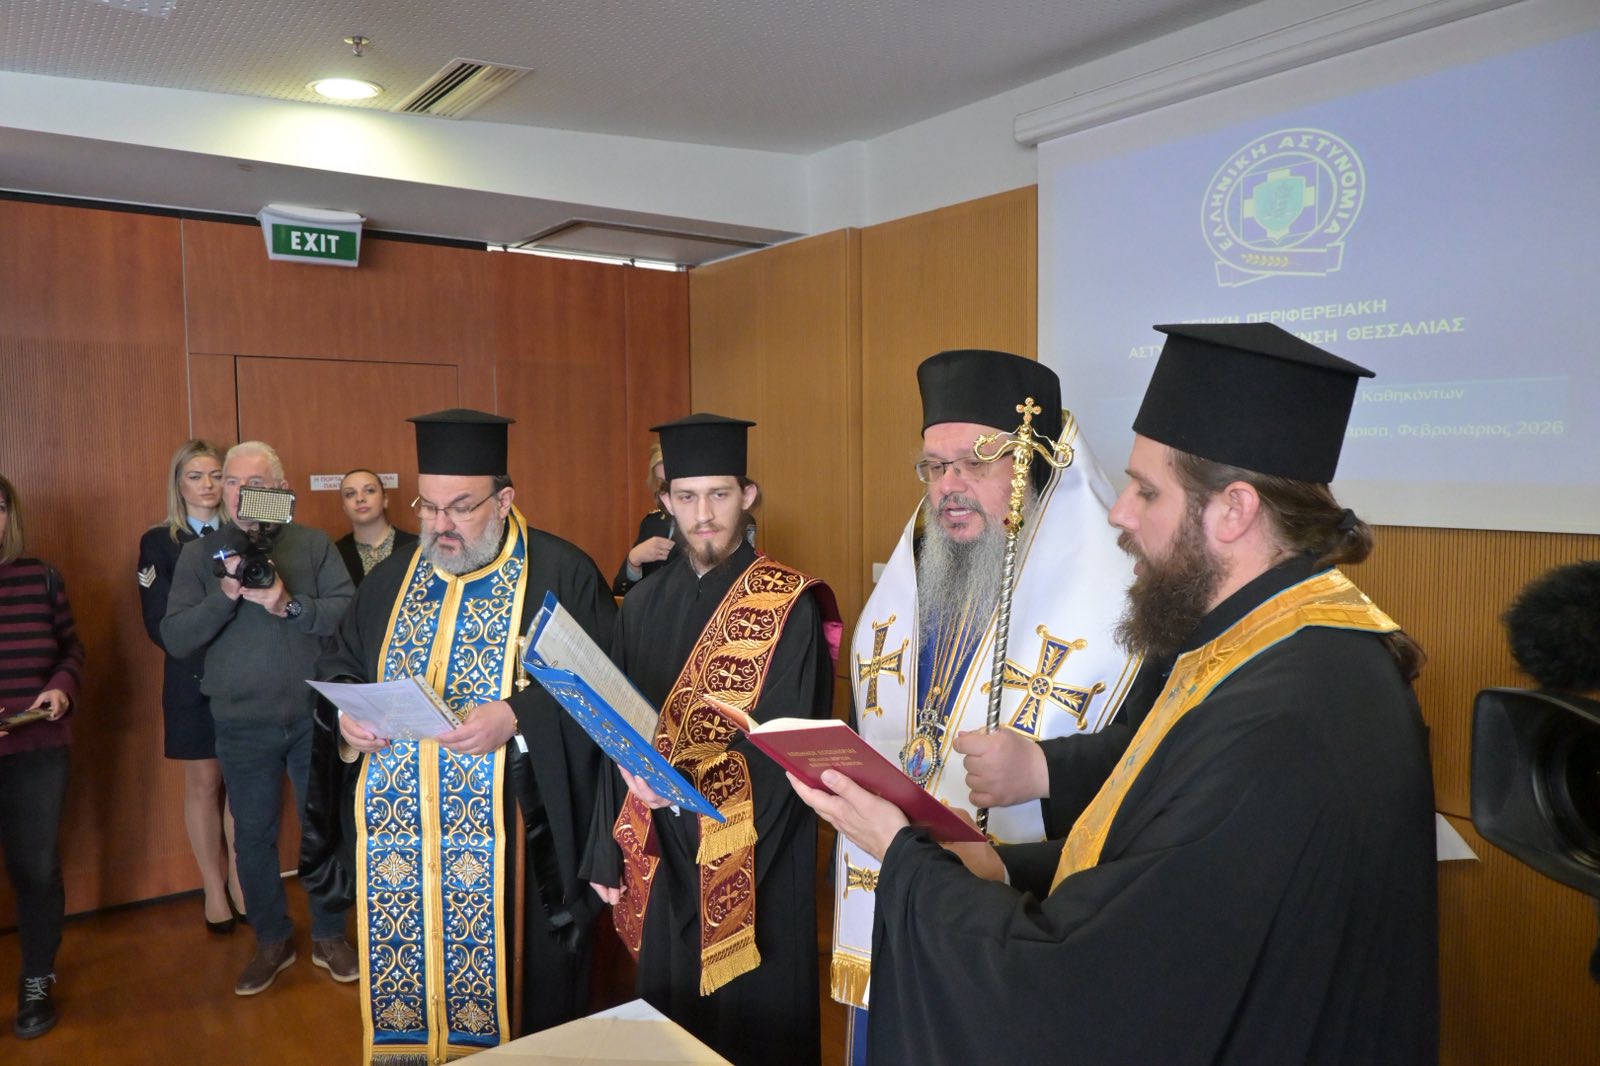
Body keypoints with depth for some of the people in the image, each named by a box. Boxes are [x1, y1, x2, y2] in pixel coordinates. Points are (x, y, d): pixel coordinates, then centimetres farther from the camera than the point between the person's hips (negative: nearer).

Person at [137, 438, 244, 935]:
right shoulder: (158, 542, 2)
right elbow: (159, 624, -4)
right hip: (193, 679, -1)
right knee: (203, 782, 7)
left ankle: (238, 877, 18)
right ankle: (213, 888, 19)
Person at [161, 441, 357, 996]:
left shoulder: (314, 545, -2)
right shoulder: (199, 554, 1)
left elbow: (350, 613, -11)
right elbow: (175, 639, -6)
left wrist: (290, 605, -24)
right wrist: (225, 595, -20)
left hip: (314, 716, -1)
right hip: (242, 724, 1)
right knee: (253, 836, 13)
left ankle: (329, 937, 30)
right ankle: (272, 941, 33)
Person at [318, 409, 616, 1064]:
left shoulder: (563, 575, -6)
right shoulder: (391, 579, 12)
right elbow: (338, 666, 19)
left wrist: (515, 717, -25)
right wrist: (347, 713, -2)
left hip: (510, 841, -4)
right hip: (395, 837, 5)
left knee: (510, 990, 5)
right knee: (402, 982, 13)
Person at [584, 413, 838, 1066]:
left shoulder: (790, 607, -12)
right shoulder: (644, 605, 4)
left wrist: (686, 776, -30)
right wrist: (608, 855, 7)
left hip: (754, 865, -4)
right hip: (661, 861, 5)